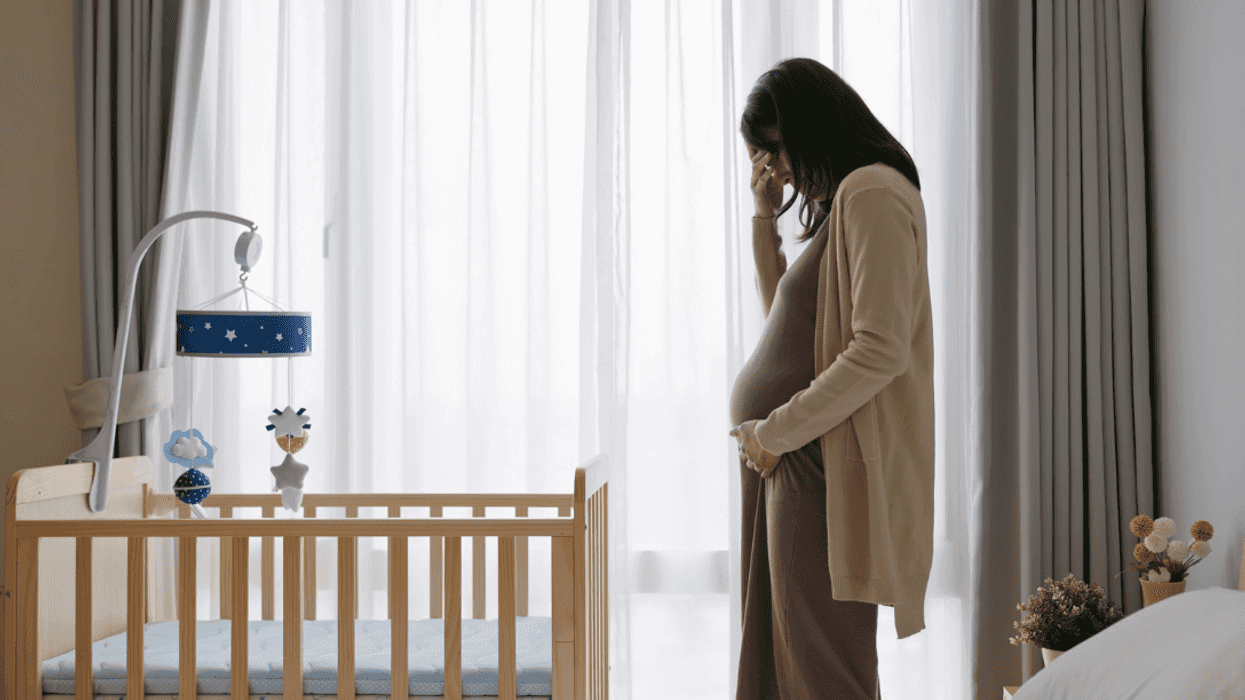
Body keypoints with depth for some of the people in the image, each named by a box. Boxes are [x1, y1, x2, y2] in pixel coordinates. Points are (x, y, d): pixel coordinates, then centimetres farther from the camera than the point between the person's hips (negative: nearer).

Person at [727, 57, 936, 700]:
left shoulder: (873, 194, -12)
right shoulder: (840, 201, 19)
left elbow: (880, 352, -21)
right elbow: (785, 319, 26)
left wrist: (776, 432, -15)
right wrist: (765, 217, 19)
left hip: (826, 465, -10)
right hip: (791, 462, 10)